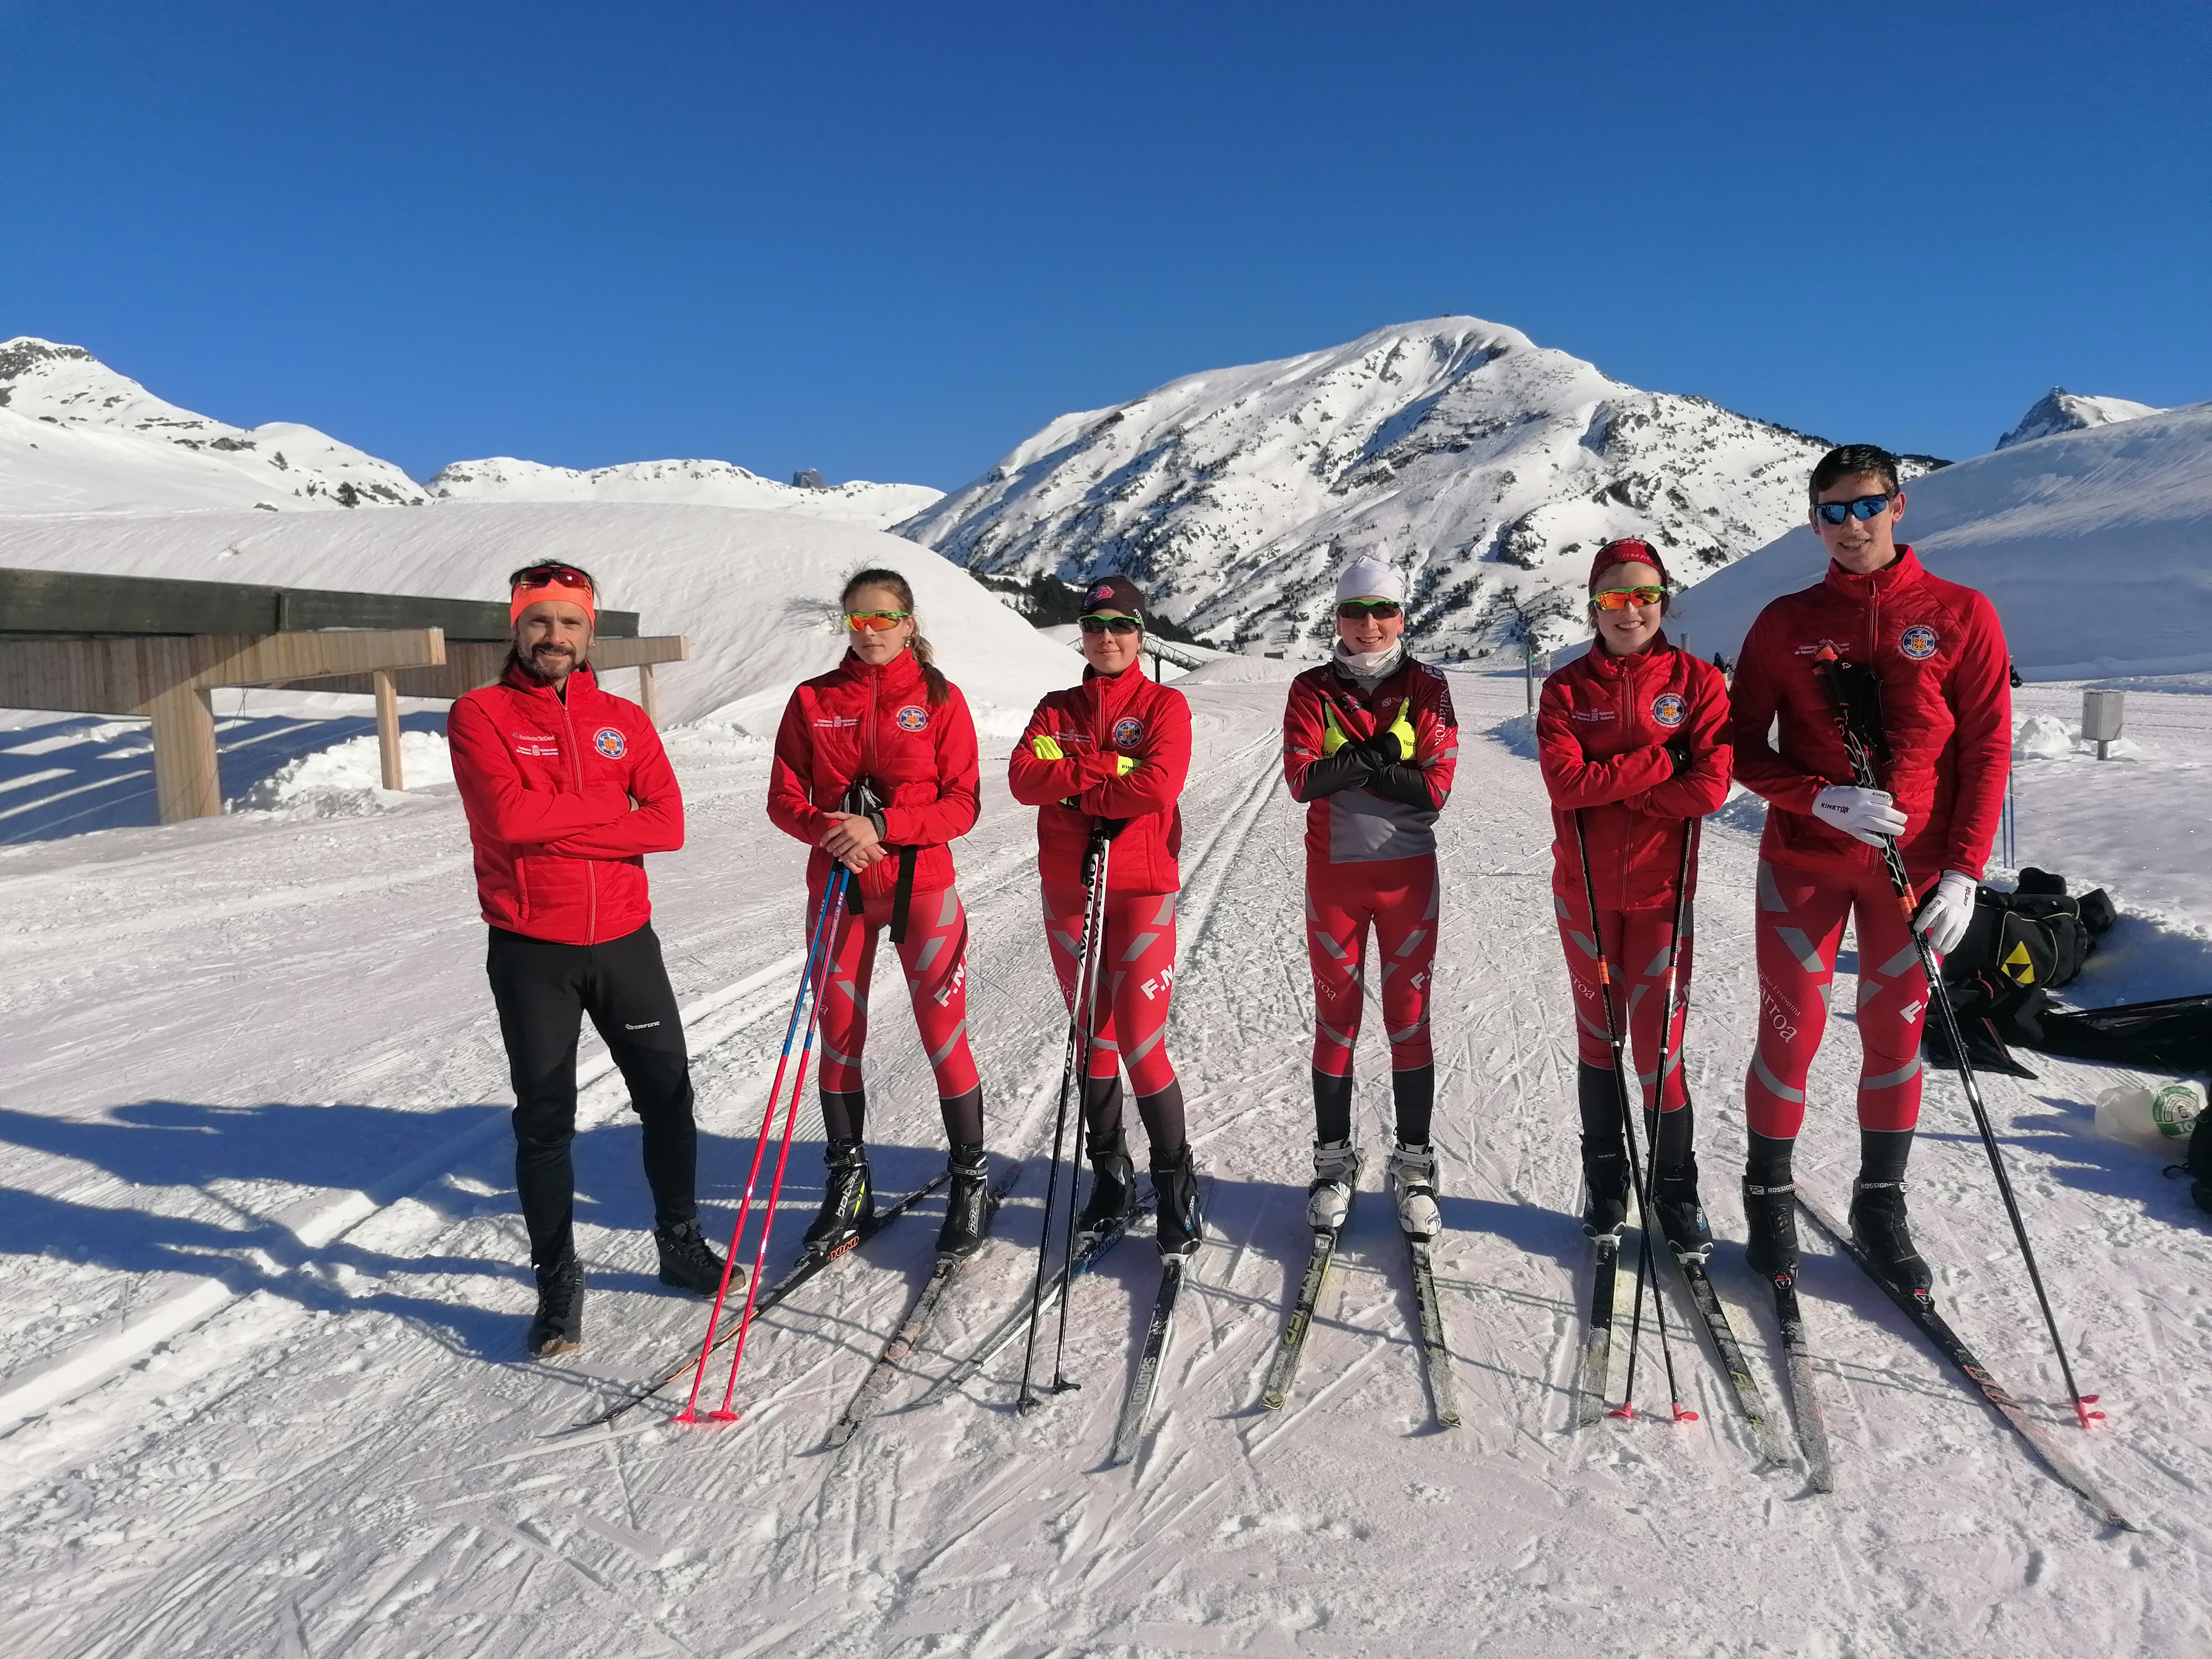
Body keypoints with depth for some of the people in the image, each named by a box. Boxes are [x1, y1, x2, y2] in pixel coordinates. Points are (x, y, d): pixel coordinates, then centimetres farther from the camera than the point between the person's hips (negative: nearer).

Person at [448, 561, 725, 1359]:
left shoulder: (625, 720, 6)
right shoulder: (480, 715, -2)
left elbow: (668, 824, -6)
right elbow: (511, 816, -19)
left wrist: (559, 821, -15)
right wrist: (609, 812, -10)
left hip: (625, 941, 3)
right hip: (532, 954, -3)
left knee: (668, 1095, 12)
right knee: (545, 1120, 6)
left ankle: (680, 1242, 31)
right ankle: (557, 1280, 20)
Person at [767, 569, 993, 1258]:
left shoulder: (940, 698, -2)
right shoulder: (812, 700, 4)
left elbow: (962, 805, -7)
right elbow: (785, 799, 3)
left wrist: (881, 827, -20)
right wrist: (831, 831, -17)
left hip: (922, 884, -2)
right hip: (837, 886, 3)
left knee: (944, 1034, -2)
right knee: (839, 1036, 9)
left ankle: (969, 1181, 16)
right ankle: (848, 1183, 25)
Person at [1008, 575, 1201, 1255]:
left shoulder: (1164, 705, 0)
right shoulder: (1057, 709, 11)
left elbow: (1160, 785, -18)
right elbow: (1025, 777, -7)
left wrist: (1075, 788, -10)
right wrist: (1109, 768, -15)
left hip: (1143, 891, -4)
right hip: (1068, 890, 4)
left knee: (1141, 1042, -7)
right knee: (1093, 1037, 12)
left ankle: (1176, 1184, 9)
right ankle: (1110, 1174, 26)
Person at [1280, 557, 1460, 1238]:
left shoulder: (1426, 689, 0)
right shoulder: (1312, 690, 1)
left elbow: (1436, 787, -10)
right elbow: (1302, 780, -12)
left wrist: (1351, 765, -15)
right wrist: (1378, 756, -20)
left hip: (1408, 873, 0)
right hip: (1334, 874, 1)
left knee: (1409, 1020, 5)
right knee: (1336, 1019, 8)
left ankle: (1414, 1166, 18)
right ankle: (1334, 1162, 20)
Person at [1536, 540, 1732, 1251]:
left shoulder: (1696, 681, -1)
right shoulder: (1565, 688, 1)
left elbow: (1710, 786, -13)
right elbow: (1565, 781, -13)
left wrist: (1610, 786, -14)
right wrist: (1658, 763, -16)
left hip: (1662, 889, -1)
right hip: (1584, 890, 2)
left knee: (1658, 1042, -2)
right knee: (1597, 1036, 12)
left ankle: (1676, 1191, 18)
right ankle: (1605, 1184, 27)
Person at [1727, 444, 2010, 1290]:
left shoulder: (1961, 616, 0)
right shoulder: (1786, 623, 1)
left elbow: (1986, 751, -1)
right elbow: (1742, 745, 1)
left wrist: (1962, 870, -8)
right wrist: (1824, 799, -16)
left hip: (1915, 866, 1)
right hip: (1802, 861, 0)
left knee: (1896, 1033, 9)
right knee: (1792, 1031, 3)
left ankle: (1881, 1204, 26)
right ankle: (1769, 1197, 19)